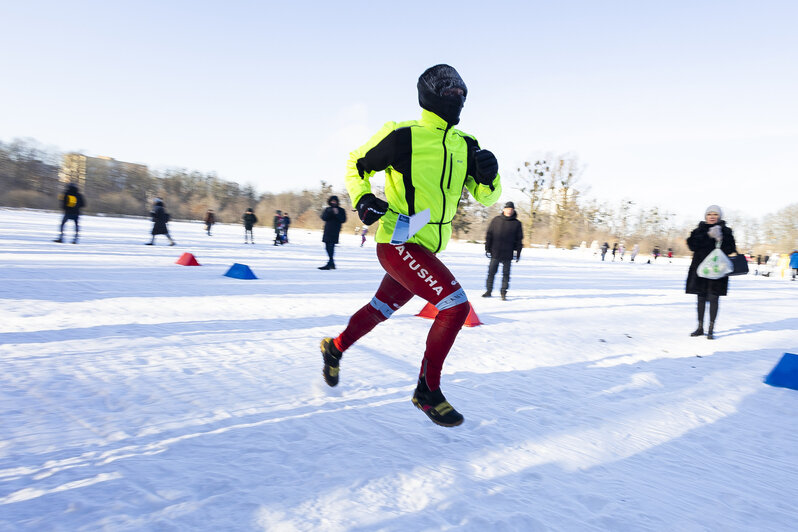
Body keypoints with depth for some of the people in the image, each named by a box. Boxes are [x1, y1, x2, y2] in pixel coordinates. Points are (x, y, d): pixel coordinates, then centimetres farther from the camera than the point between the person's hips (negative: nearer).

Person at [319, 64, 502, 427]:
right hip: (397, 244, -8)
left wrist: (488, 176, -11)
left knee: (382, 308, 22)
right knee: (456, 305, -18)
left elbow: (485, 197, 10)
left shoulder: (465, 146, 7)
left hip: (427, 248, 8)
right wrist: (363, 199, -15)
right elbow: (356, 164, 2)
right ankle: (427, 390, -1)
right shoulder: (403, 136, -11)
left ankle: (336, 348, 48)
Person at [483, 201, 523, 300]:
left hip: (508, 254, -1)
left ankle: (503, 292, 8)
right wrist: (487, 248, 3)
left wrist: (518, 253, 3)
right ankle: (489, 291, 17)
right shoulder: (496, 220, 5)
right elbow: (489, 235, 7)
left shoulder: (517, 223, 4)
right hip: (495, 253, 1)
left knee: (506, 273, 1)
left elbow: (519, 240, 7)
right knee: (491, 272, 6)